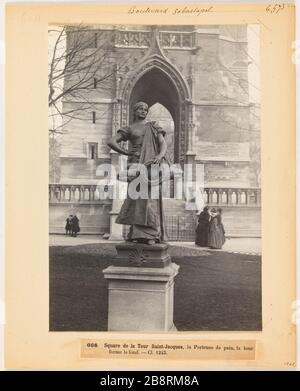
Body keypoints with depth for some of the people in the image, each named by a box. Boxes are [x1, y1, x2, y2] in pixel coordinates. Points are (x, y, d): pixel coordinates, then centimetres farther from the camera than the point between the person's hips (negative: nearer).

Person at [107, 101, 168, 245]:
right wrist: (127, 153, 1)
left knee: (149, 197, -9)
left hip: (151, 164, 0)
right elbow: (111, 142, 7)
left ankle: (150, 235, -10)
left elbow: (163, 143, 5)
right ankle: (139, 233, -4)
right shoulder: (129, 129, 15)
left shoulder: (154, 126, 17)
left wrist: (160, 155, -16)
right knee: (138, 197, -7)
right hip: (136, 164, 0)